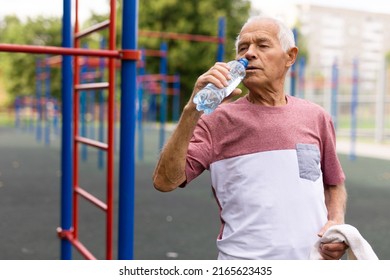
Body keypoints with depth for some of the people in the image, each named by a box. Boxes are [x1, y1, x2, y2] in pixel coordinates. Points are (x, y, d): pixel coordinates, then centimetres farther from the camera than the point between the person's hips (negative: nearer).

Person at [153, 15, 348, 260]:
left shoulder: (316, 117, 1)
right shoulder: (219, 120, -7)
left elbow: (334, 184, 13)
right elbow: (165, 181, -16)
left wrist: (337, 222, -5)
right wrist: (193, 110, -24)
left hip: (315, 258, 3)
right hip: (244, 257, -2)